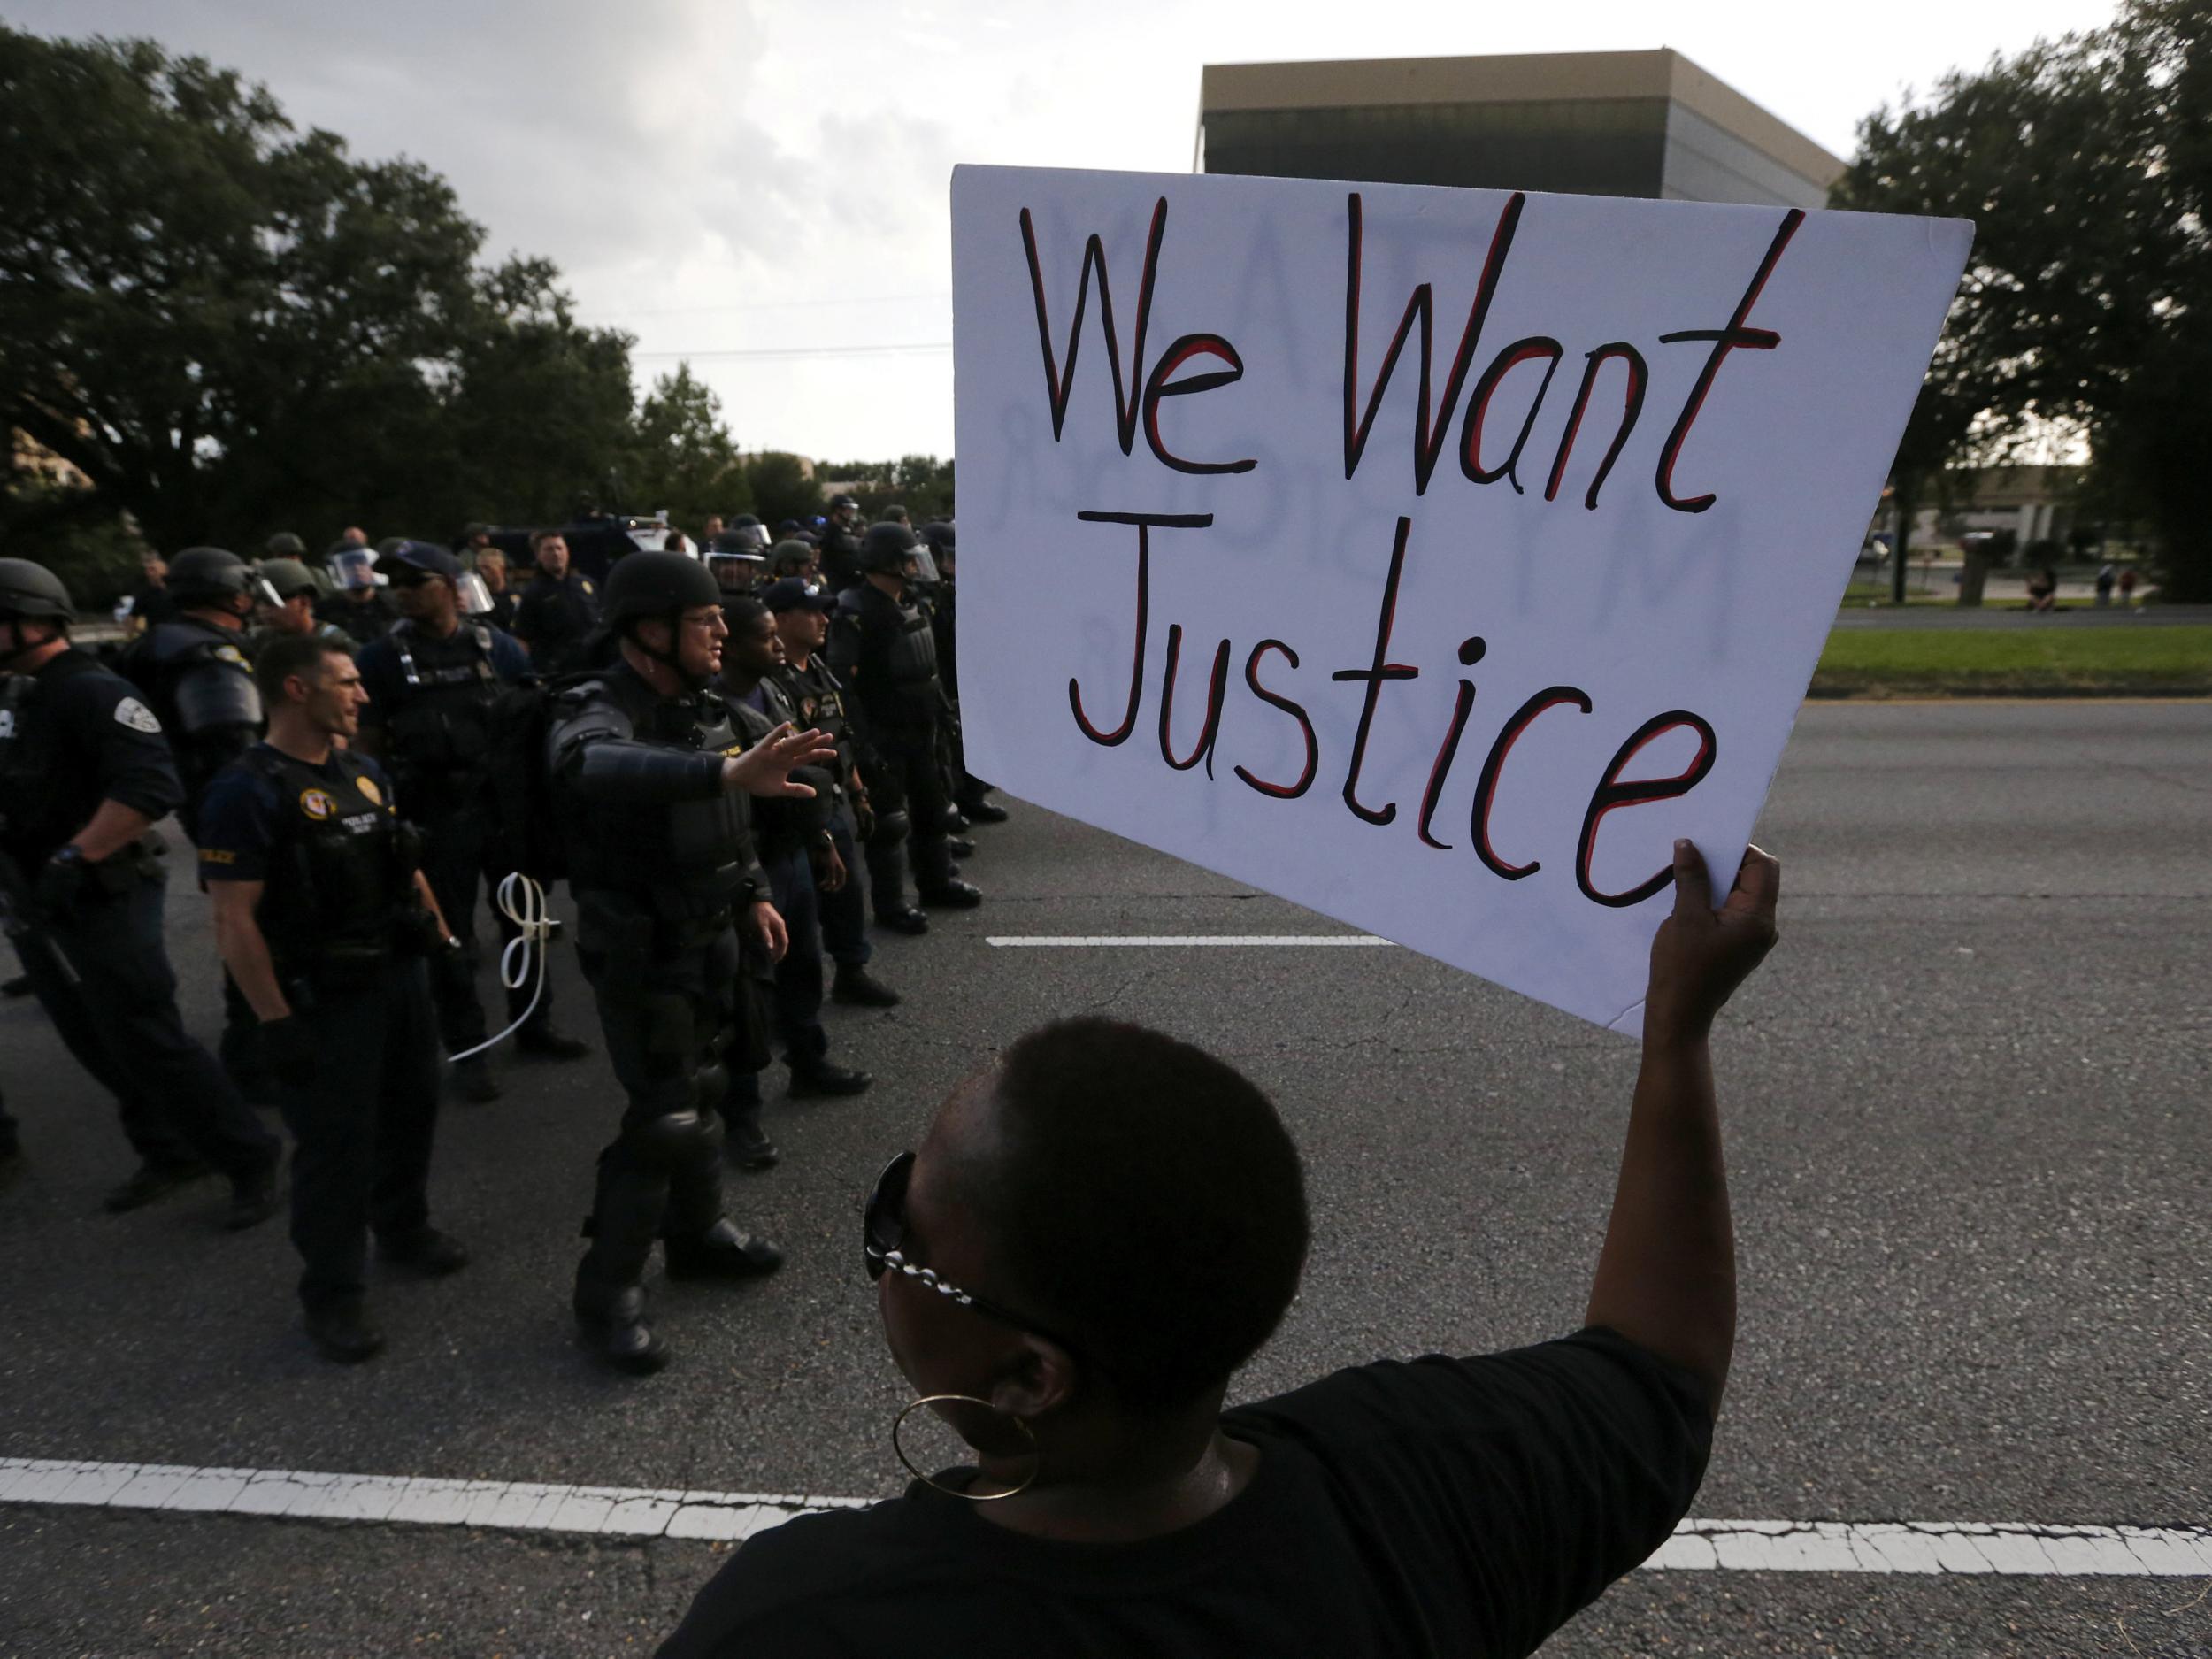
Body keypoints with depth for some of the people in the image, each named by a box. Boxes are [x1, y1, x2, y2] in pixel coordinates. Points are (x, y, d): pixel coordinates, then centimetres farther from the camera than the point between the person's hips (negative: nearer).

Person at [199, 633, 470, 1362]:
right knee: (335, 1143, 3)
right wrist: (277, 1023, -20)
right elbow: (235, 921, -19)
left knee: (411, 1111, 20)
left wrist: (444, 937, 15)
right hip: (324, 1000, -7)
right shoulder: (248, 790, -17)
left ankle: (404, 1228, 43)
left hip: (402, 974, 7)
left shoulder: (365, 771, 6)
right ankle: (331, 1294, 20)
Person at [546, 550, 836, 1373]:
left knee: (700, 1088, 20)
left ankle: (697, 1230, 40)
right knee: (665, 1115, -4)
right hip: (640, 952, -7)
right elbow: (594, 766, -47)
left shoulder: (703, 708, 3)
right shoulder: (594, 713, -21)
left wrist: (753, 894, 12)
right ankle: (607, 1291, 14)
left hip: (710, 938, 8)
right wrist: (729, 771, -60)